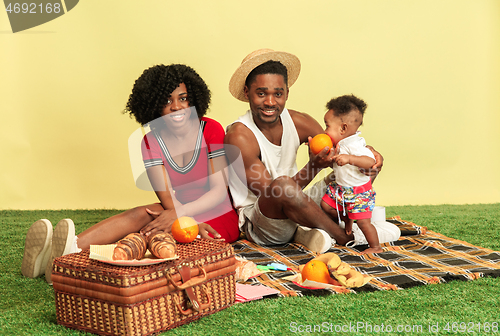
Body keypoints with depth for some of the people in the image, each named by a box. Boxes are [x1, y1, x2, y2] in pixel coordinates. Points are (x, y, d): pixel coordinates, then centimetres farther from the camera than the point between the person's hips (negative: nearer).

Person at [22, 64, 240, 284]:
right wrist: (193, 224, -29)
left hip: (219, 218, -4)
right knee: (141, 215, -28)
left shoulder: (211, 130, -10)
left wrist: (179, 213, -27)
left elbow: (220, 190, -13)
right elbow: (166, 197, -11)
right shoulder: (151, 142, -1)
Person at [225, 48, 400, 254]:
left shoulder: (298, 122, -4)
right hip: (255, 223, -7)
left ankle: (303, 233, -16)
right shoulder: (239, 137, -21)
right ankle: (346, 237, -17)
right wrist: (312, 167, -37)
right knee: (283, 184, -40)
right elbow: (270, 193, -24)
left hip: (293, 211, 7)